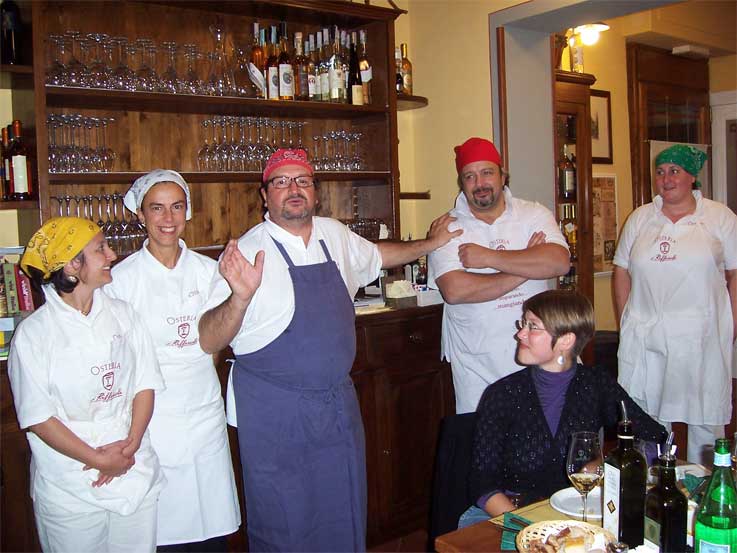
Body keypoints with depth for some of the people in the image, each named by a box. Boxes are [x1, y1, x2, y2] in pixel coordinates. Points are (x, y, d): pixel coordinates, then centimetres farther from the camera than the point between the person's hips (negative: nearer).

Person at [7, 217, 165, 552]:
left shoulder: (122, 315, 3)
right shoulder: (34, 333, -8)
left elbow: (146, 384, 3)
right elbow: (38, 418, -9)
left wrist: (131, 445, -10)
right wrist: (99, 460, -13)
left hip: (135, 475, 4)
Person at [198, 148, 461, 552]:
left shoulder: (334, 234, 5)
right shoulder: (248, 253, -13)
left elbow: (376, 255, 27)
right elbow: (209, 341, -17)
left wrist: (430, 243, 30)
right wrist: (241, 296, -33)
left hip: (339, 402, 6)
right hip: (275, 413, -5)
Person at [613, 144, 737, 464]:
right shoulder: (640, 218, 10)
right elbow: (622, 272, 11)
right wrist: (625, 326, 6)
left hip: (702, 336, -2)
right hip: (644, 338, 2)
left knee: (706, 419, 5)